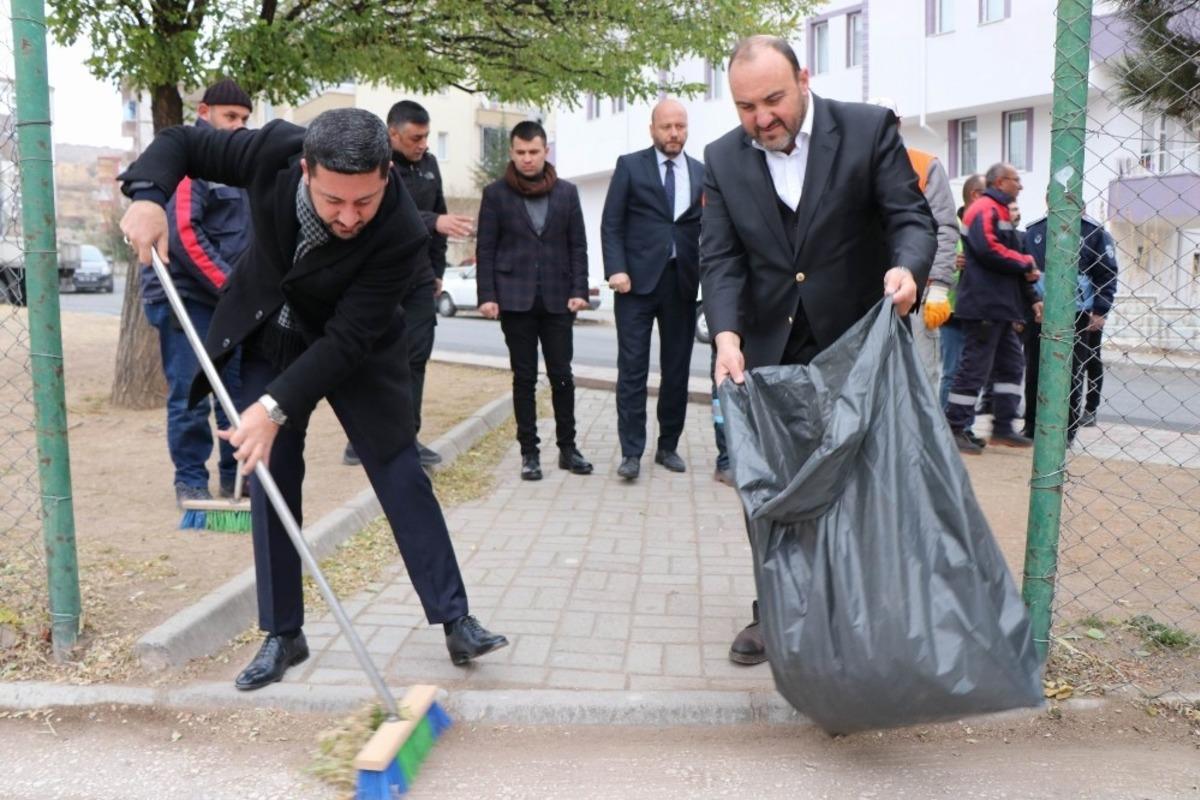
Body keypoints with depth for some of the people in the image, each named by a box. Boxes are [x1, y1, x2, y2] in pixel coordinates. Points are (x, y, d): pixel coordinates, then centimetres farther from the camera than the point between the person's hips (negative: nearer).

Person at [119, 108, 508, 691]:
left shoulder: (402, 236, -34)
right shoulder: (275, 151, -26)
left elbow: (347, 340, -32)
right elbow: (181, 142, -9)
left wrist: (276, 406, -39)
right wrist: (147, 194, -29)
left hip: (353, 351, -3)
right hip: (269, 339, 3)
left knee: (402, 478, -3)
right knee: (269, 483, 3)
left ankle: (456, 622, 7)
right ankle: (283, 635, 15)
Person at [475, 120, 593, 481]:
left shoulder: (567, 192, 8)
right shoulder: (496, 194, 4)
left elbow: (578, 246, 8)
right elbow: (485, 249, 2)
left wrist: (579, 290, -3)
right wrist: (486, 295, -7)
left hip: (557, 299, 1)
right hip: (515, 299, -1)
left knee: (562, 375, 4)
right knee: (524, 377, 4)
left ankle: (567, 447, 16)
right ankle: (529, 452, 11)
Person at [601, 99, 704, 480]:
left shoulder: (702, 173, 12)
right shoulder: (629, 165, 4)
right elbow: (611, 224, 0)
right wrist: (616, 270, -12)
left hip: (682, 281, 3)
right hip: (638, 279, -3)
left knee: (677, 369, 8)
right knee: (632, 369, -4)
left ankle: (668, 446, 19)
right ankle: (631, 452, 0)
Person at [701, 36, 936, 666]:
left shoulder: (869, 128, -8)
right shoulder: (723, 158, -1)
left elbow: (911, 217, -10)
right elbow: (720, 258, -7)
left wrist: (906, 267, -34)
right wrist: (727, 336, -23)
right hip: (769, 353, 3)